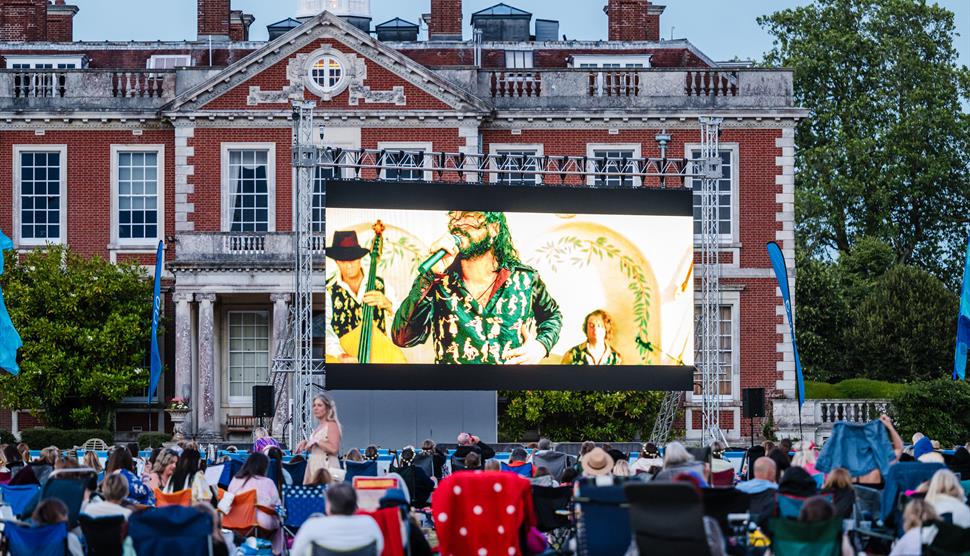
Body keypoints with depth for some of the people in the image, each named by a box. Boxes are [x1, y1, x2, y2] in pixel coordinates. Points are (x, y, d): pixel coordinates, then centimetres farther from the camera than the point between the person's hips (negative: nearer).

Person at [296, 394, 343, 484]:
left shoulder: (332, 425, -8)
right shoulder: (320, 427, 18)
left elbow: (334, 449, -20)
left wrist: (316, 441, -15)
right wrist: (306, 443, 12)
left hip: (326, 468, -9)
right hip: (314, 467, 9)